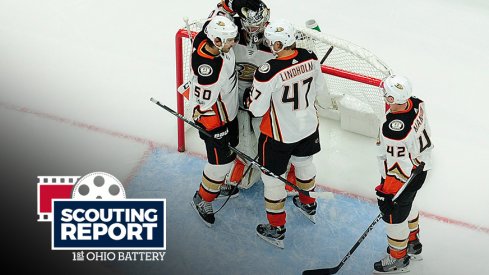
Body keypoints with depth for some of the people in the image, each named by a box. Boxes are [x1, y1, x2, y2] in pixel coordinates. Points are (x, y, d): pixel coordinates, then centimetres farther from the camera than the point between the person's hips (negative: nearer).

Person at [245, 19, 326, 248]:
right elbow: (318, 87, 4)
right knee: (304, 162, 32)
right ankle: (308, 205, 55)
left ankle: (276, 229, 24)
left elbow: (257, 109, -22)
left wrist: (248, 99, 0)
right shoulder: (310, 58, -14)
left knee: (272, 176, 13)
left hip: (280, 135, -6)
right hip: (308, 126, 6)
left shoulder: (268, 71, -32)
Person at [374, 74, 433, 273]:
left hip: (402, 179, -9)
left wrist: (386, 192, -17)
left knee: (394, 215, 12)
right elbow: (425, 134, 6)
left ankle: (398, 258, 33)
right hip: (420, 168, 9)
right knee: (406, 204, 30)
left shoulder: (393, 130, -39)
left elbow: (397, 167, -29)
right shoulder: (416, 104, -14)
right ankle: (413, 244, 51)